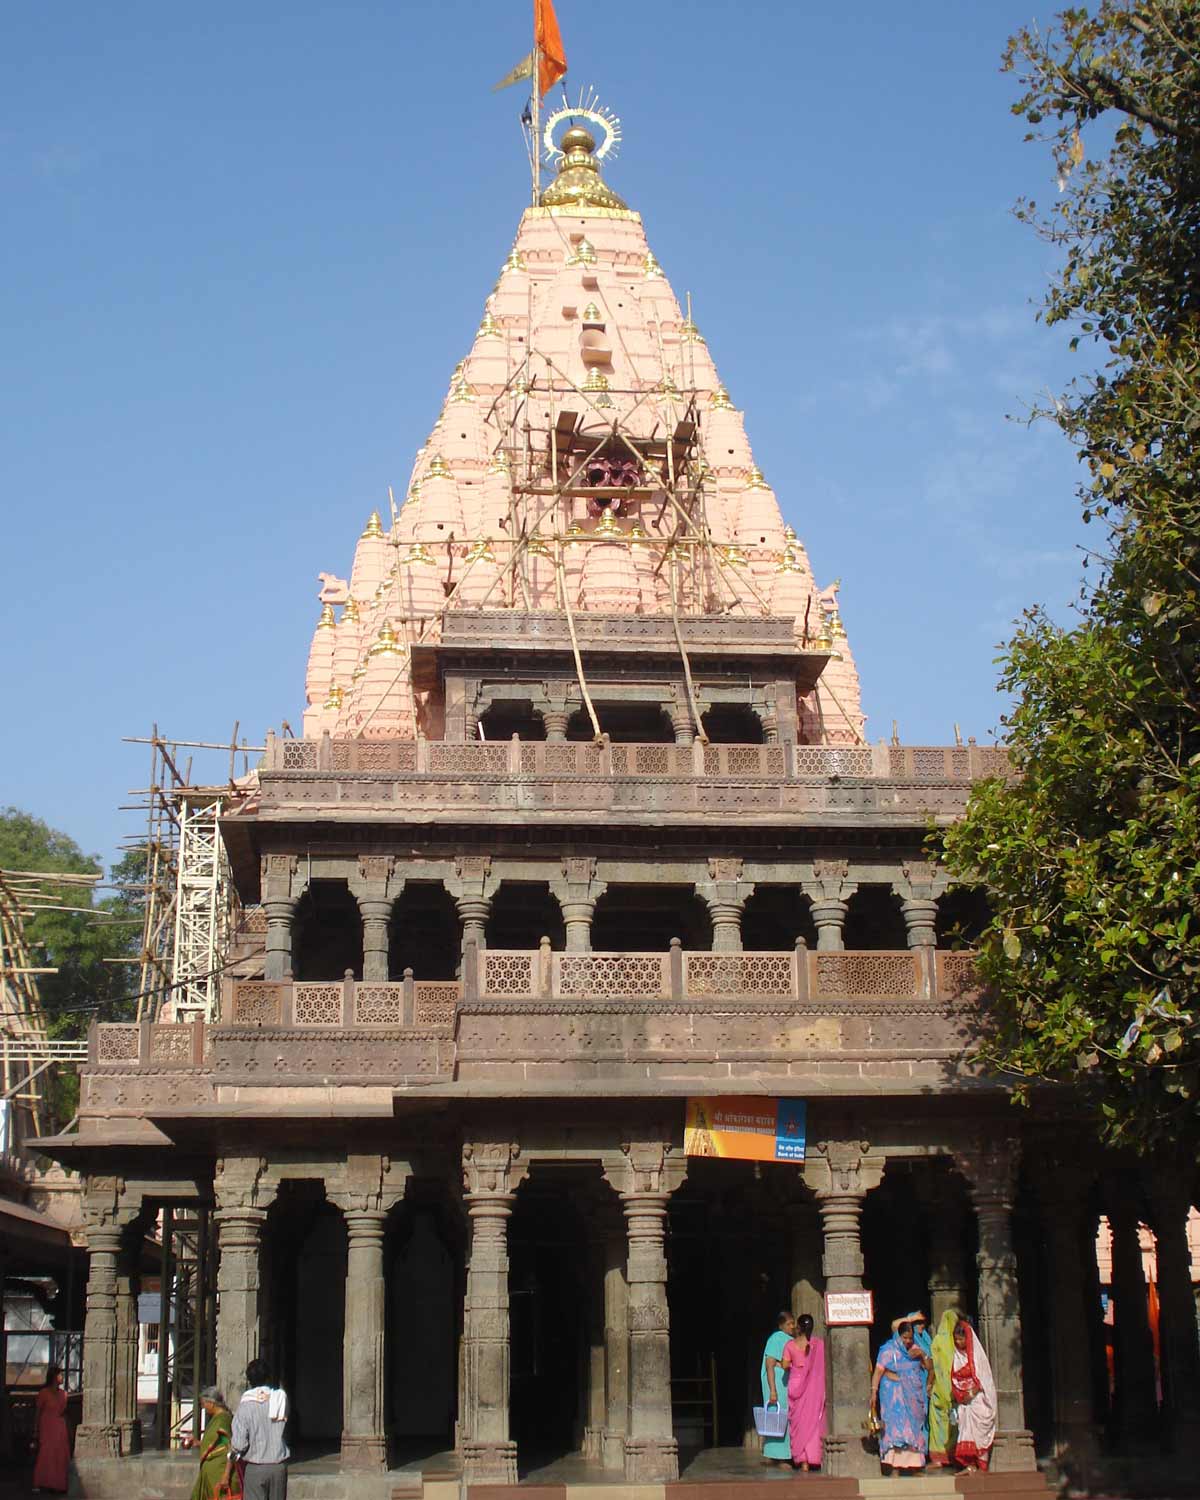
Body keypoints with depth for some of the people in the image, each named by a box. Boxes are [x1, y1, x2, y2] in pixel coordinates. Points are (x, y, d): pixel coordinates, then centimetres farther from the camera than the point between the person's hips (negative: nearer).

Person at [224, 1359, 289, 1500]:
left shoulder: (246, 1405, -9)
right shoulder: (281, 1399, -2)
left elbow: (238, 1444, -11)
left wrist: (227, 1475, -3)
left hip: (256, 1467, -3)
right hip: (279, 1466, 3)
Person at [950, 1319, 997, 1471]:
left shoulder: (977, 1354, -5)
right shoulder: (957, 1355, 10)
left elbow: (982, 1378, -9)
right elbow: (954, 1378, 9)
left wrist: (971, 1394, -14)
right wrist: (959, 1395, -4)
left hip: (977, 1397, -5)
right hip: (963, 1401, 5)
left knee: (978, 1429, -11)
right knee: (966, 1429, -3)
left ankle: (981, 1465, -12)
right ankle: (970, 1465, -5)